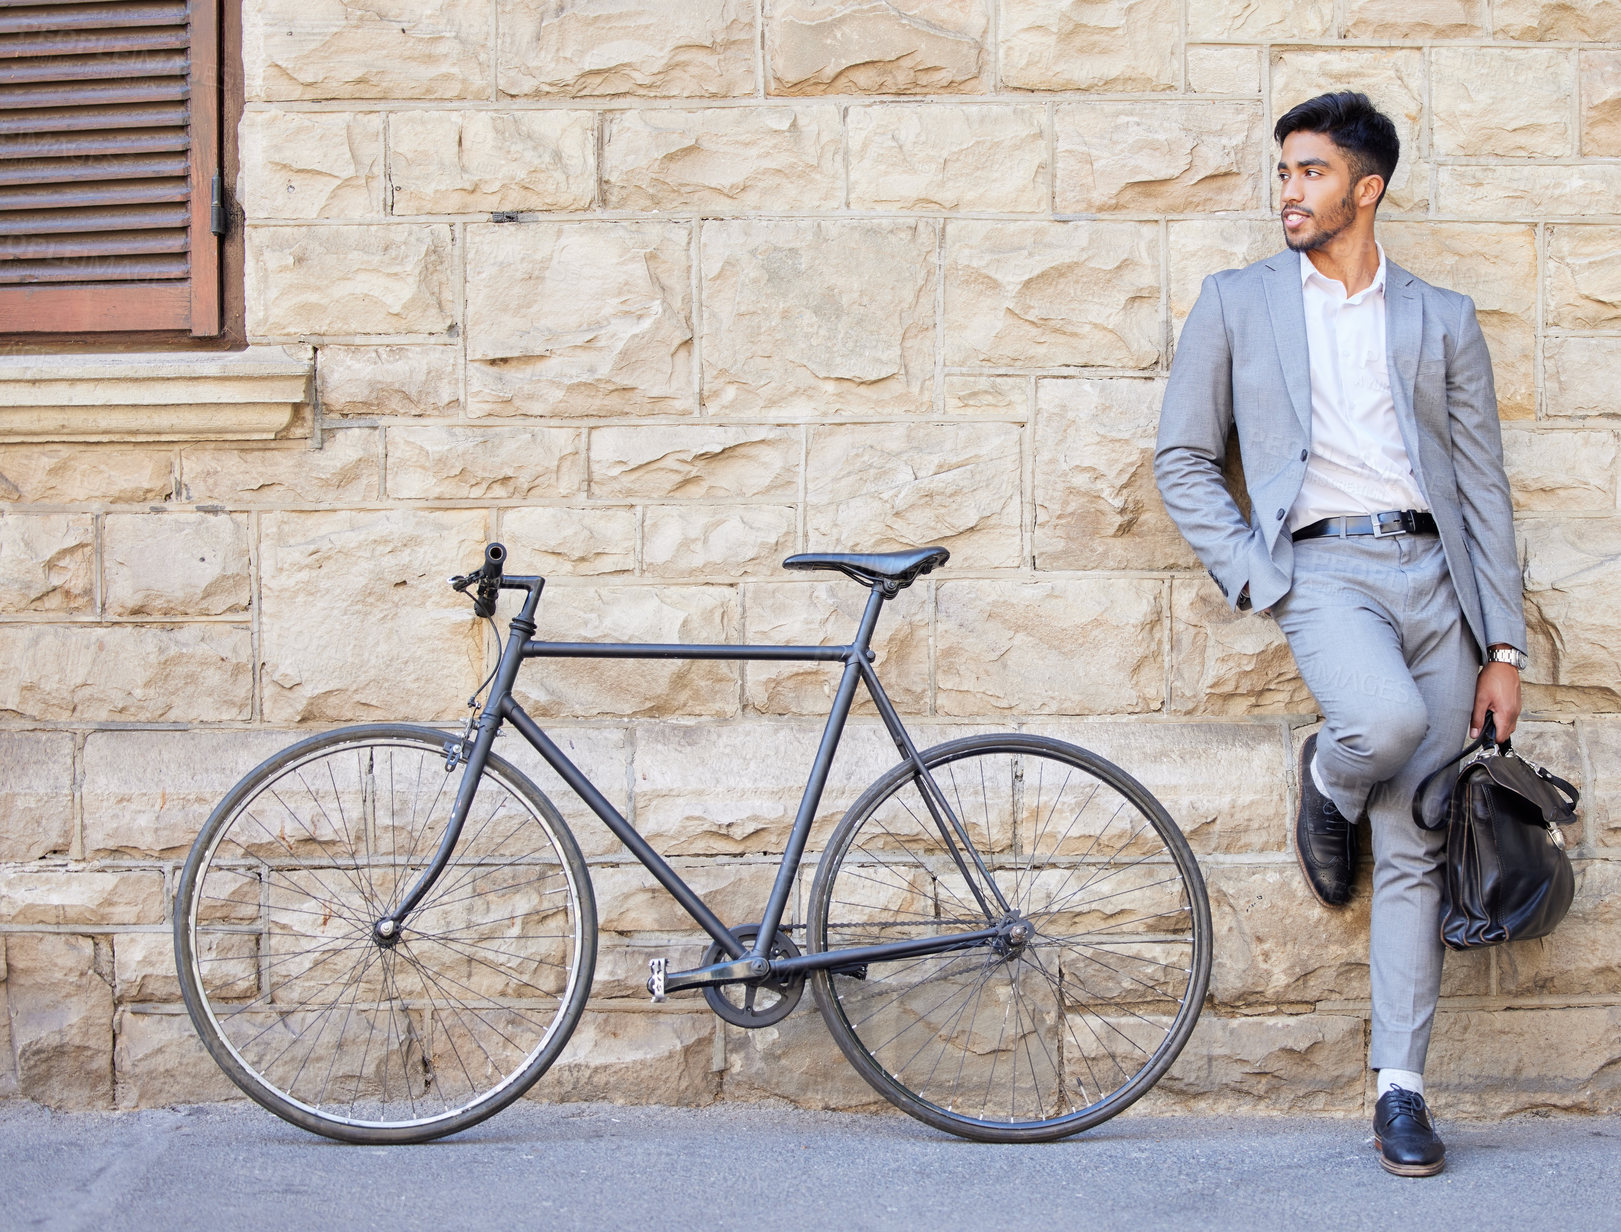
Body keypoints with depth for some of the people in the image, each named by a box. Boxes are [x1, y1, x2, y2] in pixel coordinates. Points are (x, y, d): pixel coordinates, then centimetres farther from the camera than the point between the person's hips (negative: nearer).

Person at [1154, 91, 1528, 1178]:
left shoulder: (1444, 318, 14)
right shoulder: (1236, 304, 12)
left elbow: (1485, 486, 11)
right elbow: (1183, 460, 11)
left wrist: (1505, 648, 4)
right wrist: (1254, 577, -4)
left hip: (1432, 573, 2)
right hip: (1322, 569, -2)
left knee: (1416, 852, 0)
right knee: (1387, 718, -34)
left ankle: (1400, 1088, 8)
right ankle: (1327, 782, 3)